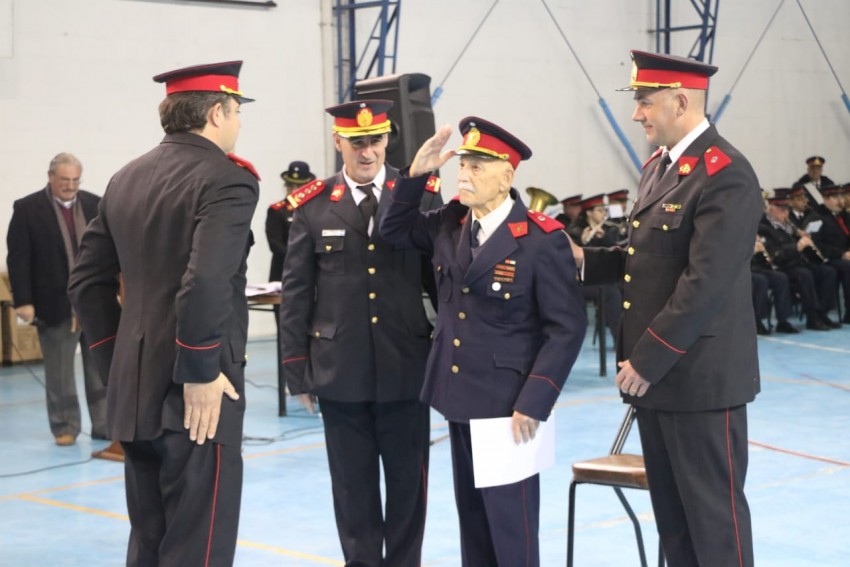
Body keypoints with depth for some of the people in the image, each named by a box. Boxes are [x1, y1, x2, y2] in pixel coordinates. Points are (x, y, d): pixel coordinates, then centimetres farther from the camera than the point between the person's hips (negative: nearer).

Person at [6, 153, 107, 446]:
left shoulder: (95, 205, 6)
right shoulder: (27, 209, -4)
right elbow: (18, 258, -6)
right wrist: (23, 301, -11)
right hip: (55, 304, -3)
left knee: (101, 367, 7)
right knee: (59, 371, 6)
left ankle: (104, 425, 15)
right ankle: (65, 427, 16)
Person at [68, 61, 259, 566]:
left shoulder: (126, 179, 13)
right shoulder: (227, 181, -11)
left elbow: (87, 282, 14)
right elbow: (205, 284, -25)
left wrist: (119, 360, 17)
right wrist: (201, 373, -17)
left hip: (134, 390, 8)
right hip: (197, 396, -8)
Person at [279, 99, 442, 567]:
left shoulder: (422, 194, 1)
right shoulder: (313, 205, 2)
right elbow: (296, 293, 4)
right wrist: (297, 370, 2)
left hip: (406, 368, 0)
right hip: (340, 371, 0)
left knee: (408, 483, 9)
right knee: (353, 487, 9)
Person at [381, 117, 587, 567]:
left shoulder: (542, 240, -16)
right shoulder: (450, 223, 5)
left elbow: (567, 327, -15)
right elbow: (395, 231, 20)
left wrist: (533, 404, -20)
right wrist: (416, 175, 2)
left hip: (508, 406, -7)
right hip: (460, 399, 7)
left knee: (510, 527, 1)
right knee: (472, 519, 16)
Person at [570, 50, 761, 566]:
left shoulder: (725, 175, -18)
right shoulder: (659, 165, 12)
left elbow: (705, 284, -22)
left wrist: (646, 360, -20)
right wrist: (586, 259, 2)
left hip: (699, 376, -9)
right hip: (655, 371, 9)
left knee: (712, 511, 2)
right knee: (670, 510, 16)